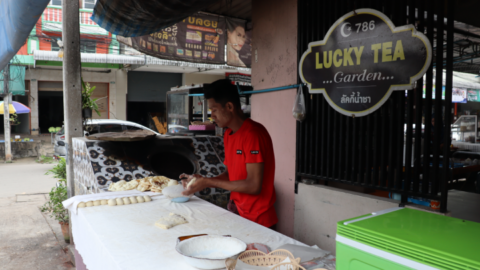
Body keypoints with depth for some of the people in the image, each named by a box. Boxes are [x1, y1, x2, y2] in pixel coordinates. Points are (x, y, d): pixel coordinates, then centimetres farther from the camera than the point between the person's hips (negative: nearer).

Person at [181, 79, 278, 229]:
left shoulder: (253, 134, -20)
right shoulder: (228, 135, 8)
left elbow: (254, 186, -23)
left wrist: (208, 182, -18)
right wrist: (202, 180, -2)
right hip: (236, 213, 7)